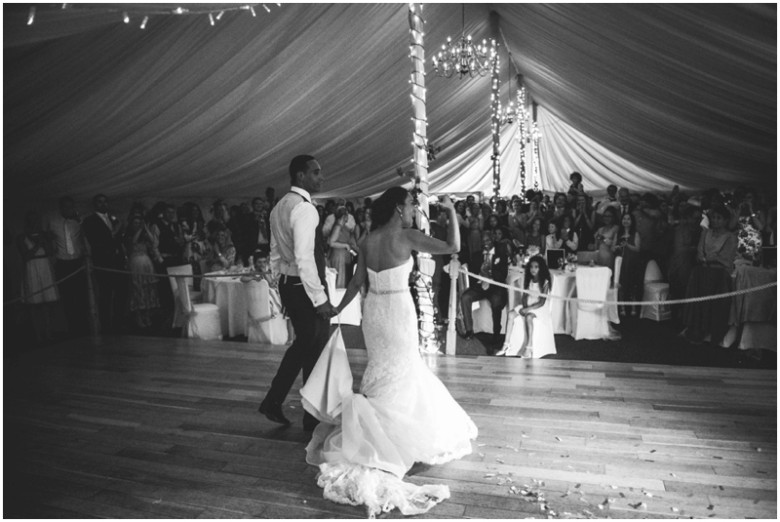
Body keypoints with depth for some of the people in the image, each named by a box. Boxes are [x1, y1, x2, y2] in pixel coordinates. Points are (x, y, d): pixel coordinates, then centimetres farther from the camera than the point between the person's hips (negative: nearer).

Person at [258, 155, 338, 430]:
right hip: (306, 288, -9)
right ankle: (314, 417, 21)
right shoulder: (304, 208, -19)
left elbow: (275, 253, 16)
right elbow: (304, 258, -26)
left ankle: (272, 402, 28)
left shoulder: (279, 207, 11)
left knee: (302, 344, 22)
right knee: (315, 350, 6)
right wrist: (320, 299, -23)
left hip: (287, 285, 9)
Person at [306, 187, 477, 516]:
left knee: (384, 371, 24)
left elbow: (357, 282, 4)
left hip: (374, 310, 6)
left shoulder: (367, 241, 2)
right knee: (398, 376, 9)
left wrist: (337, 310, 15)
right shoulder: (406, 236, -15)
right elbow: (453, 247, -16)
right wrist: (451, 212, -4)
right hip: (397, 311, -6)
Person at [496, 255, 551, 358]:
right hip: (526, 306, 6)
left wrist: (528, 309, -22)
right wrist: (524, 307, -12)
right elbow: (524, 297, 9)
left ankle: (529, 347, -35)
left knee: (528, 317, -37)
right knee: (510, 314, -19)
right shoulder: (528, 281, 9)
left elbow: (542, 302, -13)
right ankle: (506, 344, -20)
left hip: (537, 307, -6)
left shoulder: (545, 282, -9)